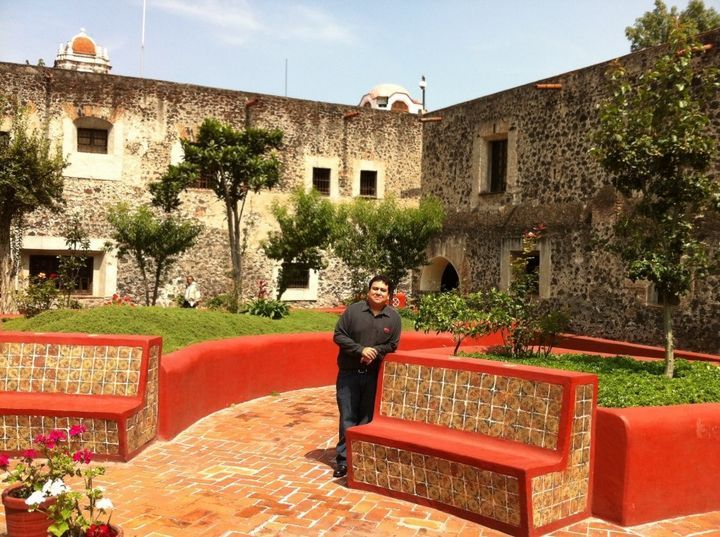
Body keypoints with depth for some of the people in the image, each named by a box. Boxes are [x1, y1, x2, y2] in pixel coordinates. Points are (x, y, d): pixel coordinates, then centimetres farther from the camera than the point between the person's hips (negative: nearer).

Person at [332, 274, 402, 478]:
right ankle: (343, 459, 9)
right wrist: (361, 350, -15)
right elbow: (338, 336, -5)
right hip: (349, 374, -1)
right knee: (348, 418, 3)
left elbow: (392, 345, 3)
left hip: (375, 376, 1)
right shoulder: (353, 310, -3)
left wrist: (375, 352, -16)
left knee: (367, 419, 7)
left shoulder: (394, 318, 1)